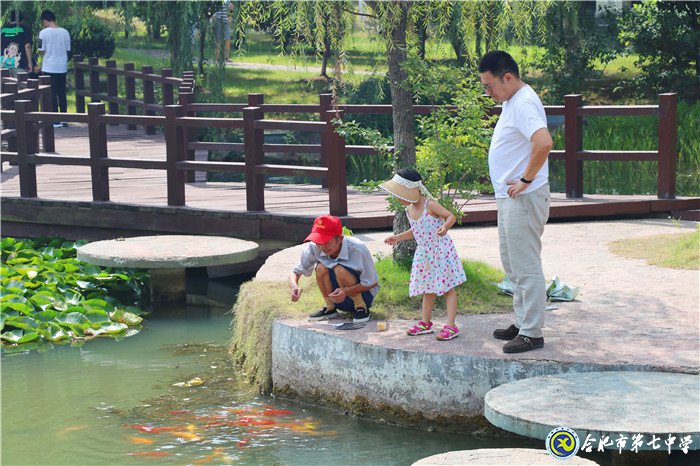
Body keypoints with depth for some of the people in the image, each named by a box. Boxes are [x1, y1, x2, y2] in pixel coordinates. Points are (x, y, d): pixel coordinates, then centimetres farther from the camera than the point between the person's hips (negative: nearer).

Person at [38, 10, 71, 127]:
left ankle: (55, 121, 0)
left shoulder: (44, 33, -10)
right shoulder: (65, 32, 2)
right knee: (62, 94, 12)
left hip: (49, 68, -4)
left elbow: (41, 50, -8)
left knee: (52, 94, 1)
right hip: (62, 67, 4)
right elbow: (67, 50, 7)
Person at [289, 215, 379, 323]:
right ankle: (330, 308, -2)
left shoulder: (358, 249, -28)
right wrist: (294, 286, -37)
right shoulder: (315, 247, -18)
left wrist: (346, 291, -36)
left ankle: (362, 308, -11)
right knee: (321, 268, -23)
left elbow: (372, 283, -20)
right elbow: (295, 273, -12)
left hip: (363, 293, -4)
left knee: (340, 270, -31)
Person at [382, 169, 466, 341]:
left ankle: (451, 325, -4)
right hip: (424, 254, 8)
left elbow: (451, 216, -17)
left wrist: (445, 226, -36)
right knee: (428, 289, 17)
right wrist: (398, 238, 16)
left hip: (441, 250, -8)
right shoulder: (409, 210, 6)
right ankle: (425, 323, 28)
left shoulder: (430, 205, -18)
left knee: (448, 287, -3)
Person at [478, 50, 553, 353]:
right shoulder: (511, 101, 14)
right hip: (509, 198, 11)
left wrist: (526, 180, -26)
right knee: (513, 266, 19)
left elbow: (543, 142, -36)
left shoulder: (523, 104, -20)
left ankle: (532, 333, -1)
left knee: (526, 267, -6)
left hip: (523, 199, -11)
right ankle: (523, 322, 29)